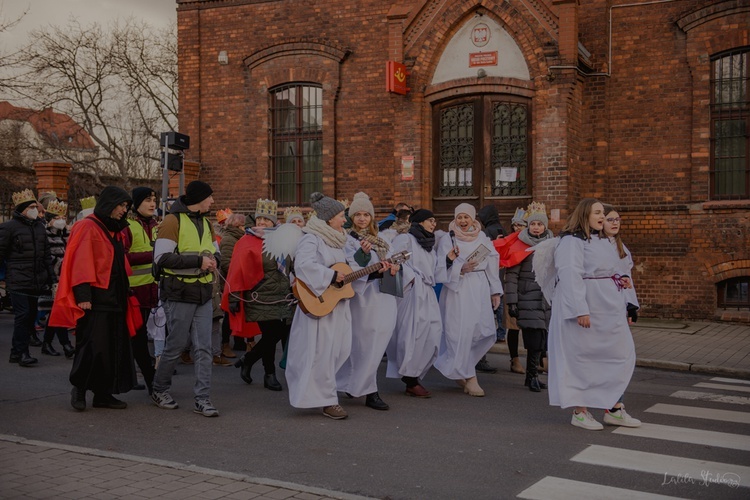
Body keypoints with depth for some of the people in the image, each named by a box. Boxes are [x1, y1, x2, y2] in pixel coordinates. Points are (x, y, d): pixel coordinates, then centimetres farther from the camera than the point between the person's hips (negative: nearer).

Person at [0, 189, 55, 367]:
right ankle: (22, 352, -4)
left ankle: (16, 352, 17)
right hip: (18, 282, -6)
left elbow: (46, 254, 19)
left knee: (31, 315, 8)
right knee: (23, 315, -11)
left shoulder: (40, 226, 15)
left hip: (36, 282, 6)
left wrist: (51, 277, 15)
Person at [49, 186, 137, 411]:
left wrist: (124, 294, 14)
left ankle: (103, 393, 13)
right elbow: (81, 263, -14)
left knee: (113, 347, 6)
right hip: (95, 299, -8)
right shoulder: (88, 228, -7)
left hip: (114, 299, 8)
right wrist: (83, 295, -20)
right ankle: (79, 388, 8)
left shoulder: (115, 230, 17)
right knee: (93, 345, -9)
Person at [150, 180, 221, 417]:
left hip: (204, 293, 7)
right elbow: (162, 257, -18)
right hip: (180, 294, -6)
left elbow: (215, 252, 24)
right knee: (176, 345, 2)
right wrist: (198, 261, -19)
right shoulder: (173, 221, -9)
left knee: (204, 347, 2)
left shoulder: (206, 223, 16)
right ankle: (160, 390, 22)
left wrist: (213, 260, 0)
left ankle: (202, 398, 5)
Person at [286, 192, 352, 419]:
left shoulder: (336, 240, 15)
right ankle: (327, 401, 5)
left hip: (338, 303, 9)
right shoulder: (311, 239, -13)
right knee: (322, 352, -3)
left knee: (341, 350, 9)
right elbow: (303, 265, -28)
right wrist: (331, 276, -25)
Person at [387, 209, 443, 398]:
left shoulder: (431, 246, 27)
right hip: (411, 292, -8)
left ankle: (413, 375, 11)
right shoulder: (405, 239, 2)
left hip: (427, 294, 8)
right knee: (414, 335, -11)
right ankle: (411, 381, -5)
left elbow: (435, 272, 20)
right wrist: (411, 278, -13)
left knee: (432, 335, 0)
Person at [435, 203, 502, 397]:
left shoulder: (482, 237, 12)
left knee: (485, 333, 2)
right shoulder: (447, 239, 1)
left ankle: (458, 369, 22)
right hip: (458, 290, -4)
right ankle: (469, 377, 4)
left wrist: (495, 291, 11)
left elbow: (492, 265, 14)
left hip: (480, 290, 4)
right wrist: (460, 269, -20)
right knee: (461, 333, -8)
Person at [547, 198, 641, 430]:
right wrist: (580, 309, -27)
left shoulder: (602, 240, 18)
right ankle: (580, 411, 8)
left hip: (608, 308, 9)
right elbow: (571, 276, -21)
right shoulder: (572, 241, -12)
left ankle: (614, 408, 15)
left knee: (620, 354, 7)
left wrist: (619, 280, 8)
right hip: (584, 307, -9)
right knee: (582, 357, -2)